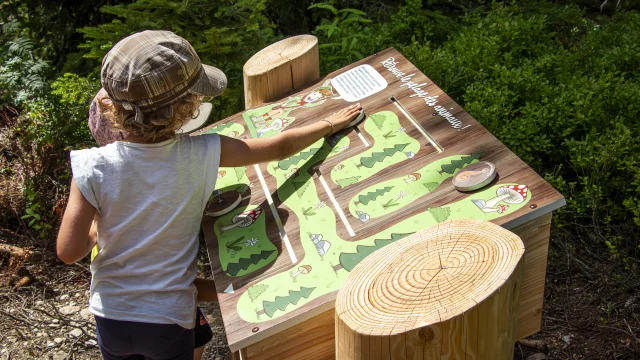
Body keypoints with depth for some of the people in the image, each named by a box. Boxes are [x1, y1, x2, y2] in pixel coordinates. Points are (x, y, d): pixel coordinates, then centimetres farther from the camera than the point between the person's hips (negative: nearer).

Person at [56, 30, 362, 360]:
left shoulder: (92, 168, -20)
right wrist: (329, 124, 10)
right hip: (170, 320, -1)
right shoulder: (202, 155, -20)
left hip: (111, 319, 1)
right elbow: (280, 148, -7)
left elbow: (69, 252, -17)